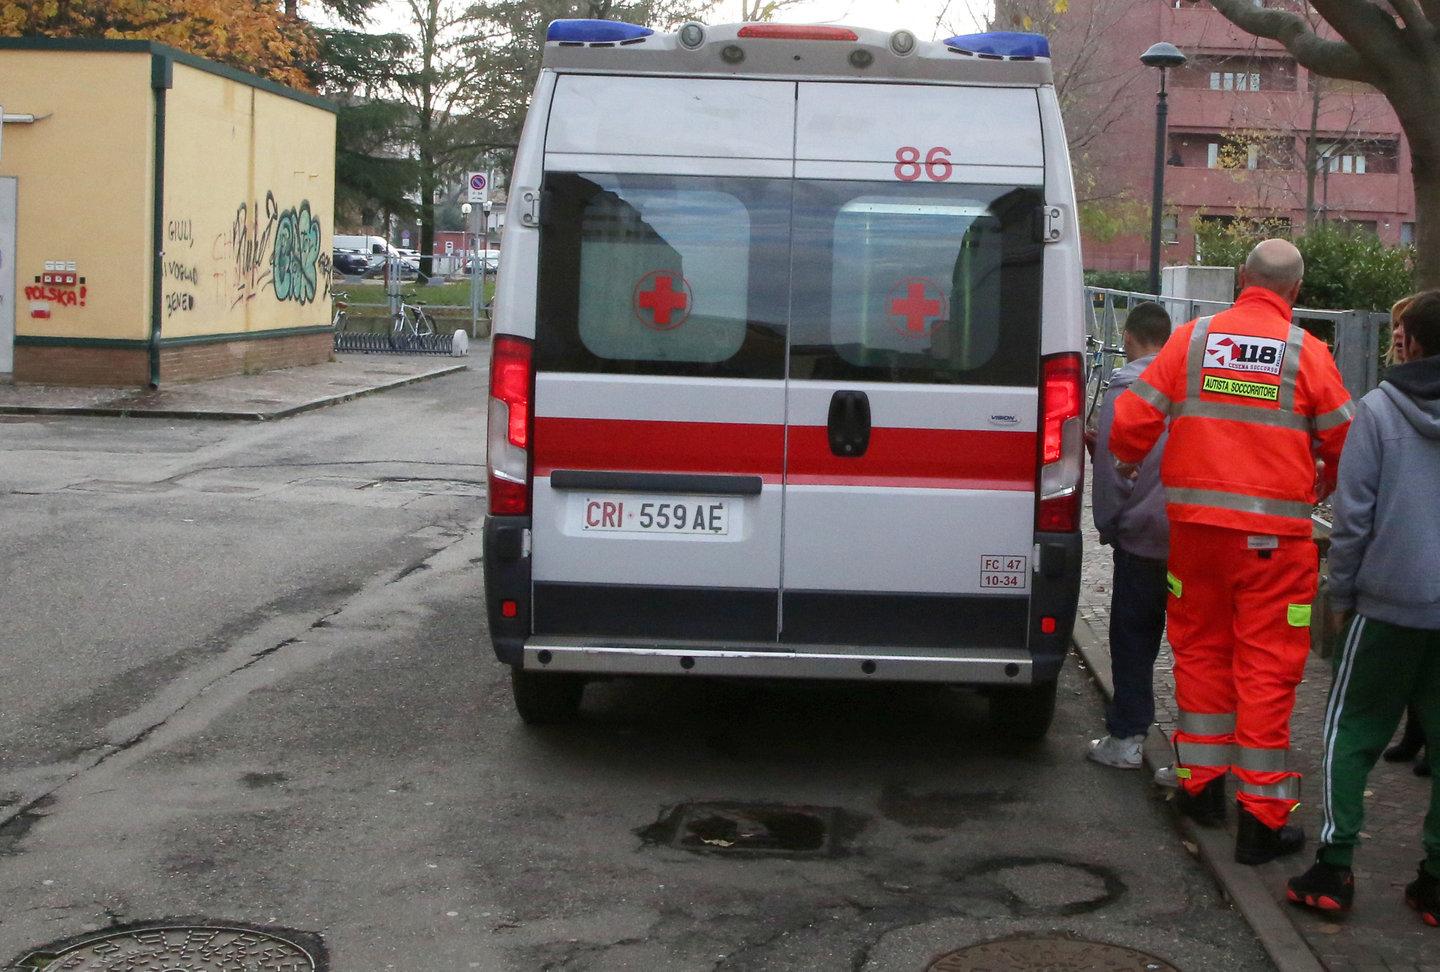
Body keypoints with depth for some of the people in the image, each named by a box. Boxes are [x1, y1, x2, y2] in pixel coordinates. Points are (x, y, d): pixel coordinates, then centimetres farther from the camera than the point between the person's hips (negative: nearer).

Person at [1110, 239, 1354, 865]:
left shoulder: (1192, 338, 0)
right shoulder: (1306, 351, -5)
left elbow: (1131, 420, 0)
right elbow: (1343, 441, 0)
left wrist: (1127, 464, 21)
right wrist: (1327, 485, 22)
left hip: (1195, 524, 3)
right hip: (1275, 532, -2)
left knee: (1201, 650, 18)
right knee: (1266, 668, 3)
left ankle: (1200, 785, 27)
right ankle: (1262, 819, 6)